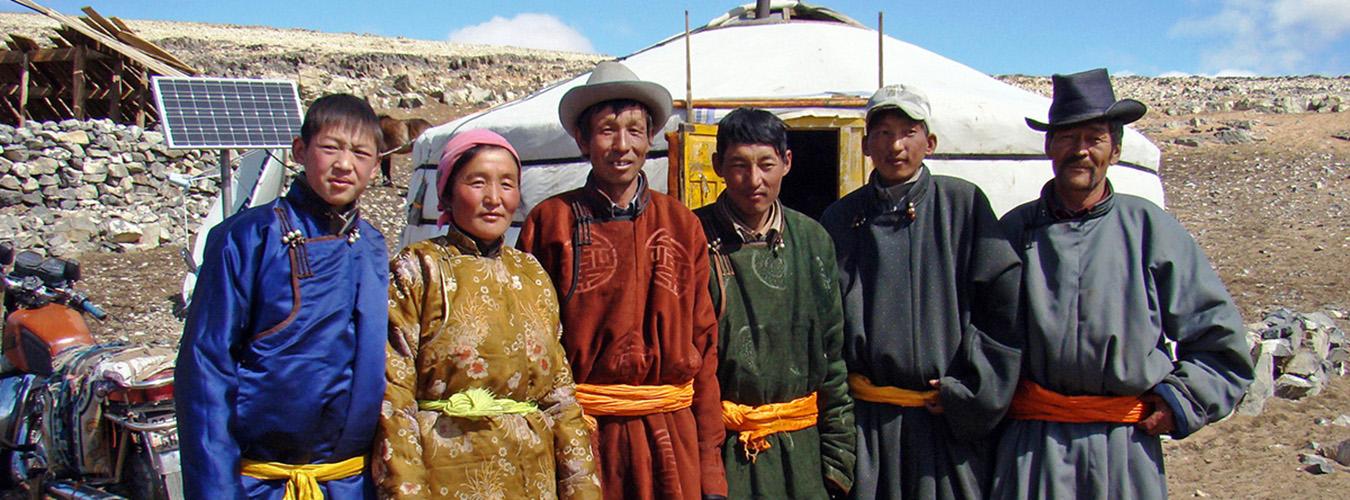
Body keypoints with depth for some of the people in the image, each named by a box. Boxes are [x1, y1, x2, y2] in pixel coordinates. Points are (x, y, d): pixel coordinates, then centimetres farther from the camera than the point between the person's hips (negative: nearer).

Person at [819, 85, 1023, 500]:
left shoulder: (962, 204, 0)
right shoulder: (841, 219, 6)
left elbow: (1005, 302, -2)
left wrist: (966, 392, -5)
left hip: (948, 420, -1)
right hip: (864, 420, 1)